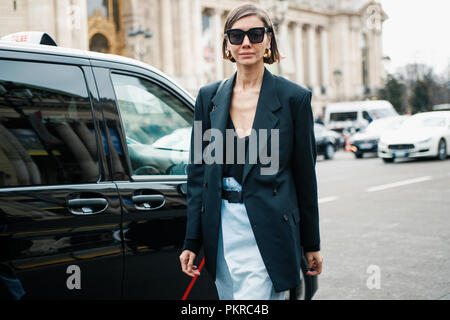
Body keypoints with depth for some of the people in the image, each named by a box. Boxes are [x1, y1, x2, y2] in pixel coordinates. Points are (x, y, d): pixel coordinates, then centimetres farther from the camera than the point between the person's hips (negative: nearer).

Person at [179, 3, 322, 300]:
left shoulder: (294, 97, -2)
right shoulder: (209, 96, 8)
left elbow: (305, 175, 1)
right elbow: (198, 172, 9)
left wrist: (312, 244, 5)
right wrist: (192, 241, 6)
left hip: (268, 232, -4)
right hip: (221, 230, 4)